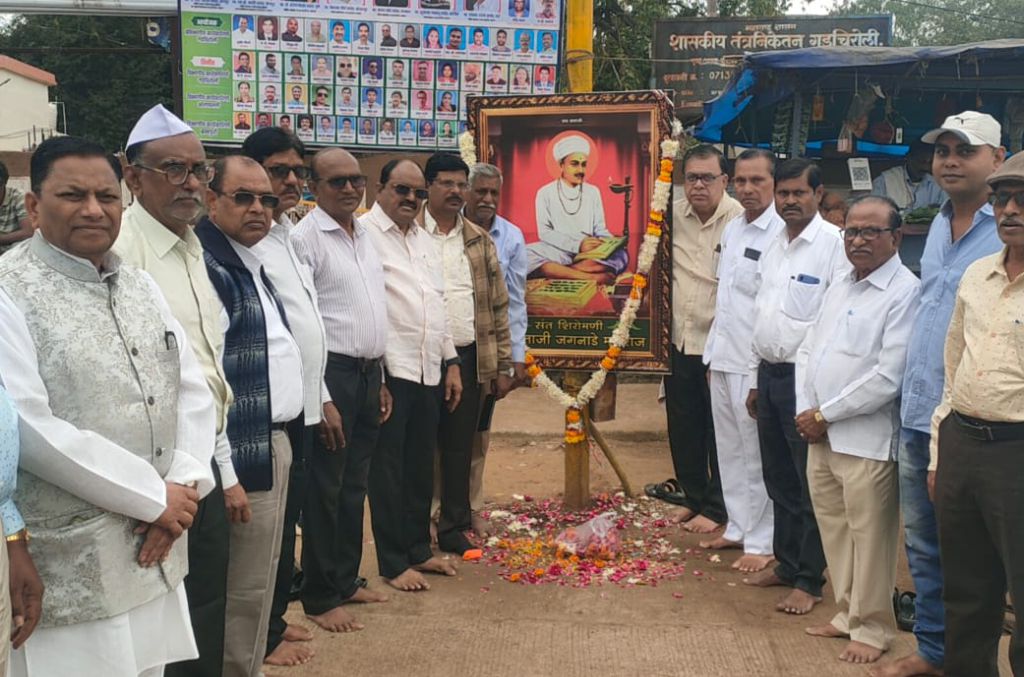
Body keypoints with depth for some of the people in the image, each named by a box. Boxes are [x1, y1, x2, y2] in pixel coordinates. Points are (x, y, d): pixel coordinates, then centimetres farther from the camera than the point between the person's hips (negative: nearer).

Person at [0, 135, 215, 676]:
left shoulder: (140, 285, 11)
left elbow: (193, 390, 9)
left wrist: (184, 485, -8)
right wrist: (154, 498, -15)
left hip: (153, 553, 6)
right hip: (67, 565, -6)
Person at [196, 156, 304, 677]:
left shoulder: (250, 263, 15)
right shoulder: (207, 264, -16)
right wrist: (225, 465, -23)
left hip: (273, 438, 10)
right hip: (245, 448, -10)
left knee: (259, 577, 18)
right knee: (246, 587, 0)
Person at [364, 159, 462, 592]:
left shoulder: (423, 239, 18)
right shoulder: (364, 233, -8)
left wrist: (450, 362, 17)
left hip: (429, 371, 8)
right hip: (388, 371, -8)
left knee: (421, 466, 15)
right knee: (389, 469, 2)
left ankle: (418, 549, 28)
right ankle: (393, 563, 12)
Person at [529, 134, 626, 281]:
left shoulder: (593, 192, 15)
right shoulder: (545, 193, 4)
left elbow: (600, 229, 13)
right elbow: (544, 232, -5)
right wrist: (578, 244, -20)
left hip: (589, 255, 3)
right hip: (556, 252, -3)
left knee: (620, 255, -29)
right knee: (525, 256, -35)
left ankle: (556, 271, -32)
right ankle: (590, 276, -40)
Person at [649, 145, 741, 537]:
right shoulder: (673, 216, 3)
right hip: (679, 338, 6)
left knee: (720, 429, 6)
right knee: (683, 425, 15)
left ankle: (716, 507, 20)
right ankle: (692, 494, 32)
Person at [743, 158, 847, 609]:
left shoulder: (834, 244, -12)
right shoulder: (773, 247, 14)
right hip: (769, 373, 8)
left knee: (811, 486, 3)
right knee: (778, 480, 17)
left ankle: (810, 580, 14)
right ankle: (786, 564, 32)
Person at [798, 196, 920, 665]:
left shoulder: (905, 293, -13)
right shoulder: (839, 284, 13)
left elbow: (888, 377, -19)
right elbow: (808, 350, 15)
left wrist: (825, 414, -12)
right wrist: (806, 412, 2)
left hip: (866, 441, -8)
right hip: (819, 435, 8)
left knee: (868, 537, 2)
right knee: (834, 530, 16)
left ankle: (872, 629, 18)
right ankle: (848, 614, 32)